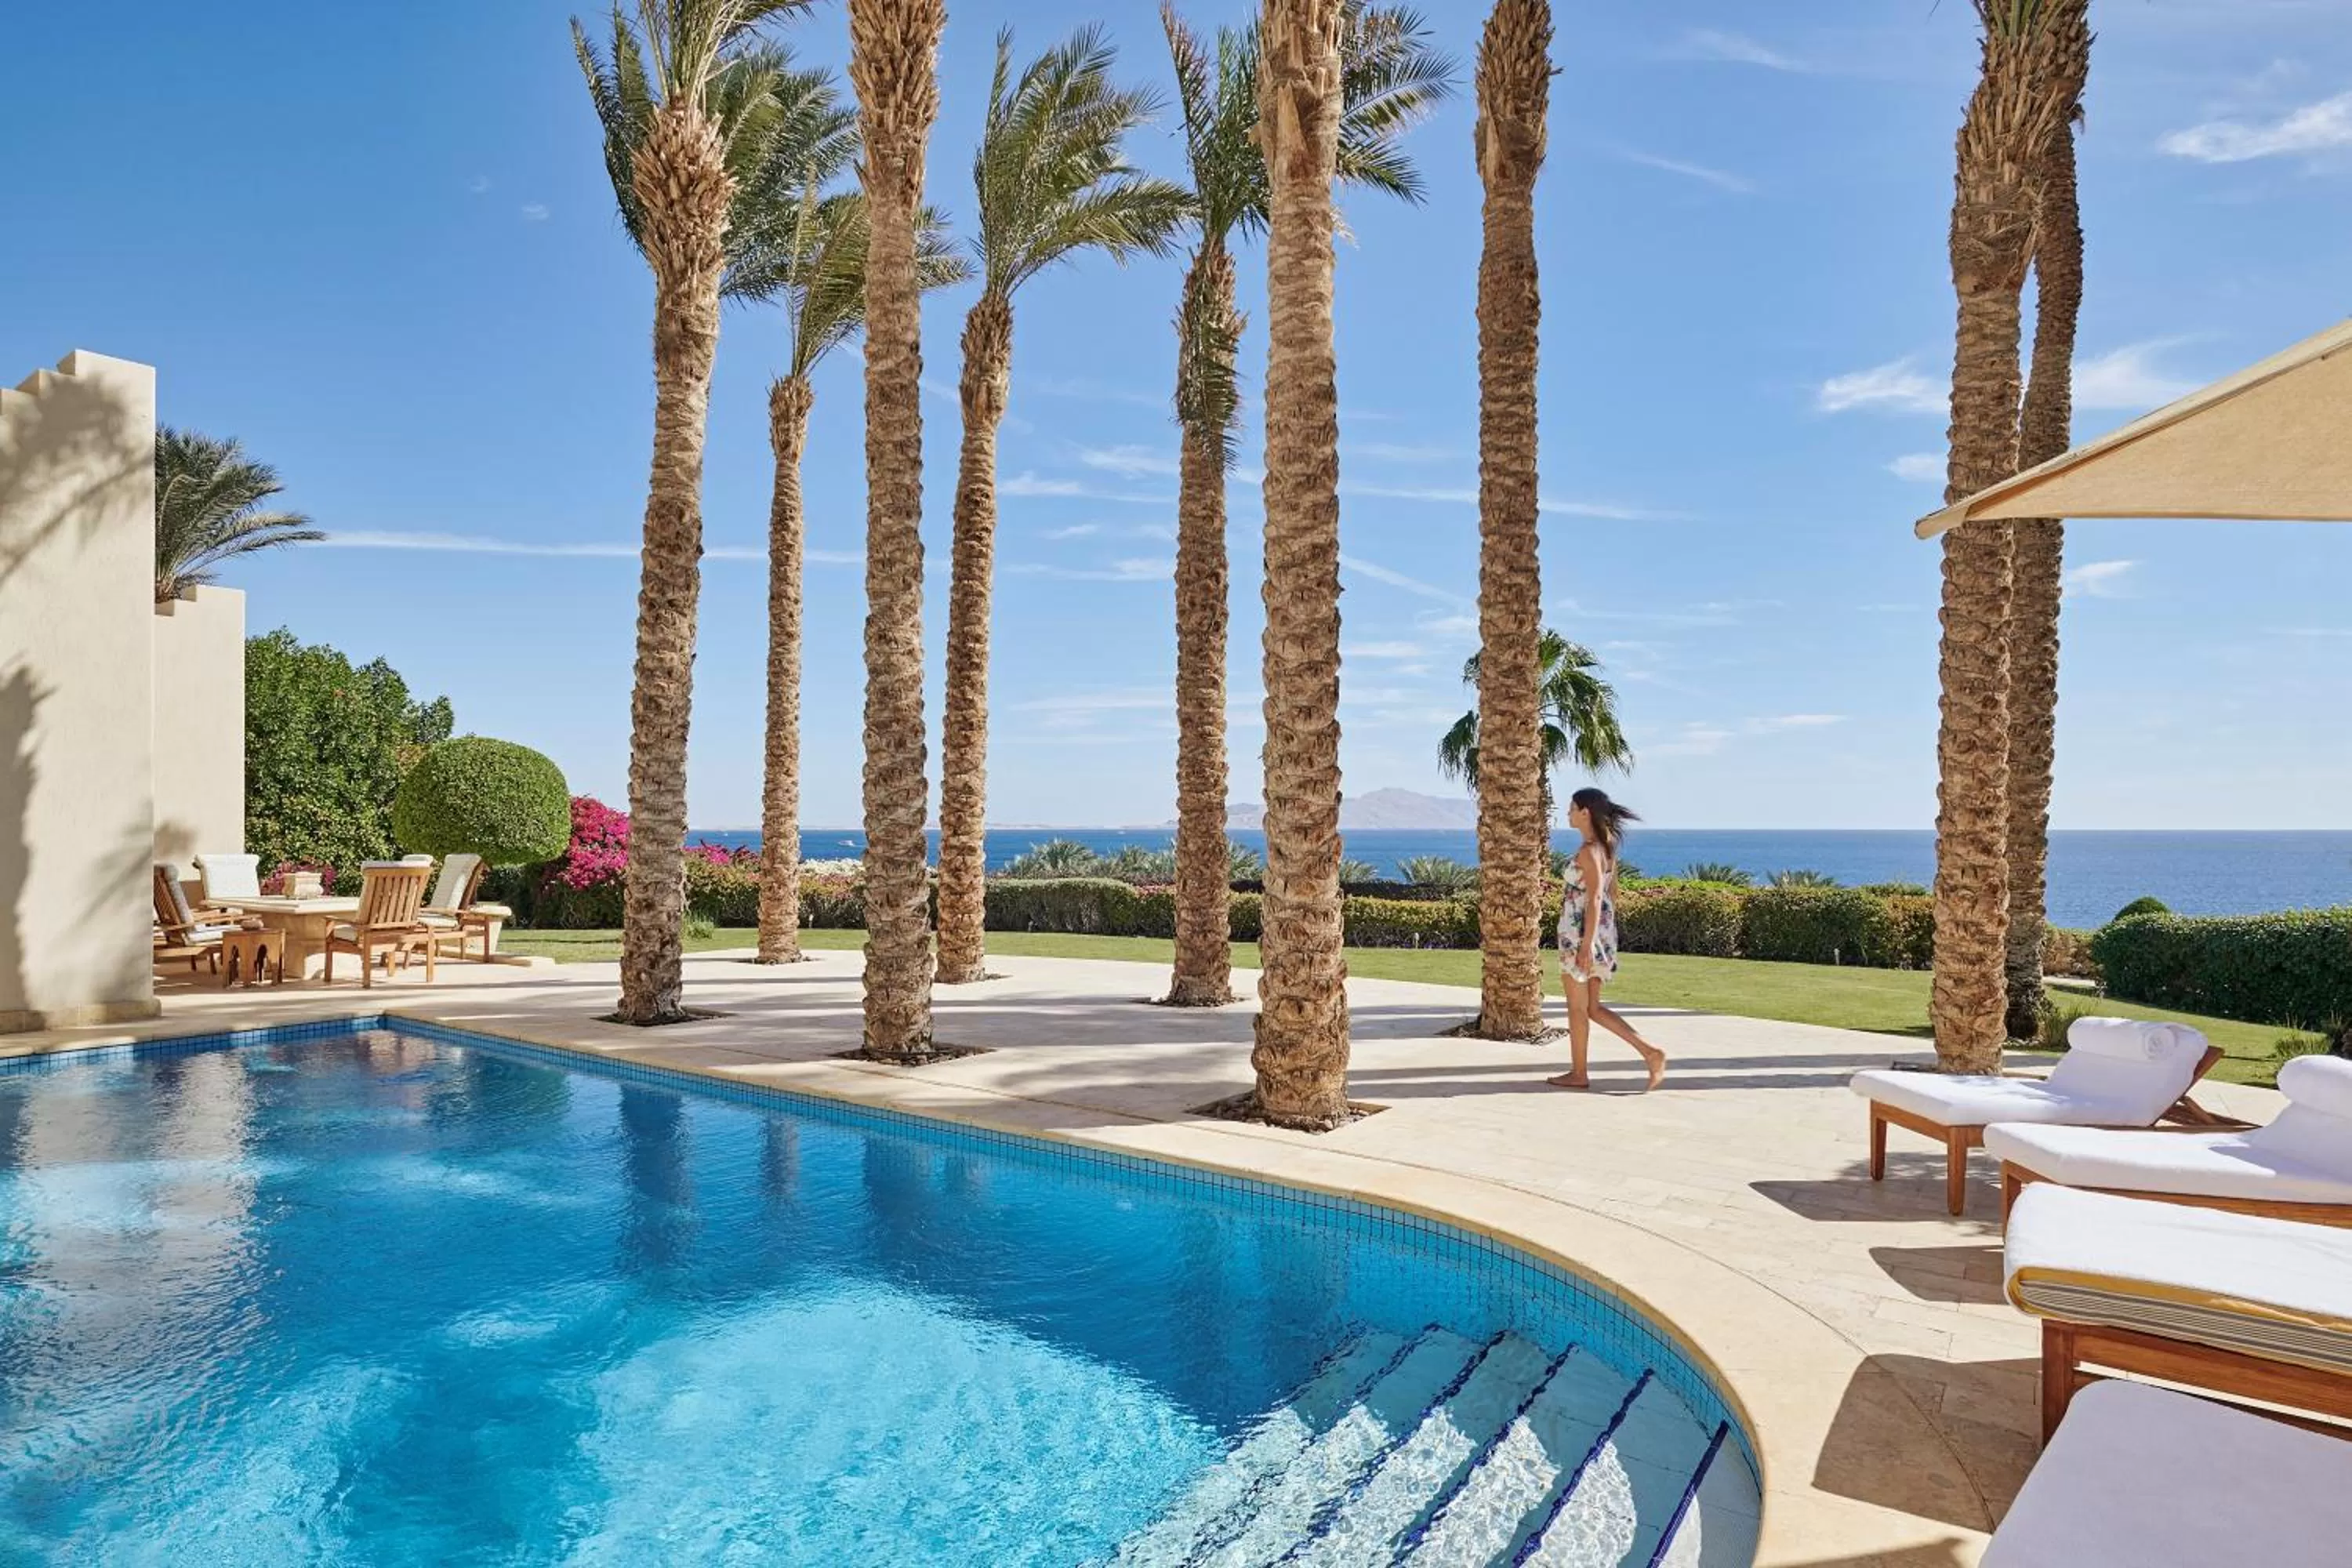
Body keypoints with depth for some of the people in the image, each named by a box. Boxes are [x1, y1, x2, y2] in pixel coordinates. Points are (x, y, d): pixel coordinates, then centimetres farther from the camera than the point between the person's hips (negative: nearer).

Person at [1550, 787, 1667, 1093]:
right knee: (1593, 1008, 13)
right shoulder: (1607, 847, 11)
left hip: (1581, 933, -9)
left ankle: (1578, 1074, 14)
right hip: (1603, 931, 9)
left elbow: (1595, 899, -20)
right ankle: (1650, 1053, 5)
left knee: (1578, 1007, 4)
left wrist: (1586, 945, -21)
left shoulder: (1589, 850, -16)